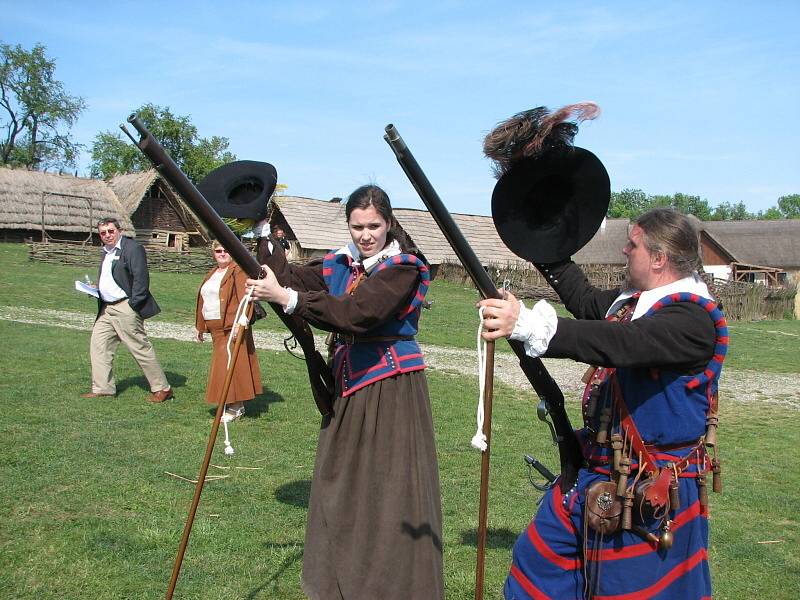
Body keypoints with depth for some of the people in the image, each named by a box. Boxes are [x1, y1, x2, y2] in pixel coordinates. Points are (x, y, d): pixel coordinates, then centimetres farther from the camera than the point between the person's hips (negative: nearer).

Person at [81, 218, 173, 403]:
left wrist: (133, 304, -19)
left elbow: (141, 278, -17)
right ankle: (102, 388, 16)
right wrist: (97, 292, 9)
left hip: (126, 308, -9)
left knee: (141, 348, -5)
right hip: (107, 308, 9)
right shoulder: (106, 252, 18)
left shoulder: (132, 248, -11)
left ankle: (162, 389, 4)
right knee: (98, 344, 7)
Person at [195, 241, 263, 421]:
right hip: (215, 328, 8)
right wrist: (199, 326, 27)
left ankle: (235, 408, 0)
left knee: (230, 364, -8)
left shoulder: (239, 271, -7)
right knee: (223, 364, 9)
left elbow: (245, 297, -19)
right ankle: (237, 405, 17)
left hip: (232, 327, -8)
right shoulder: (211, 274, 20)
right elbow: (203, 301, 25)